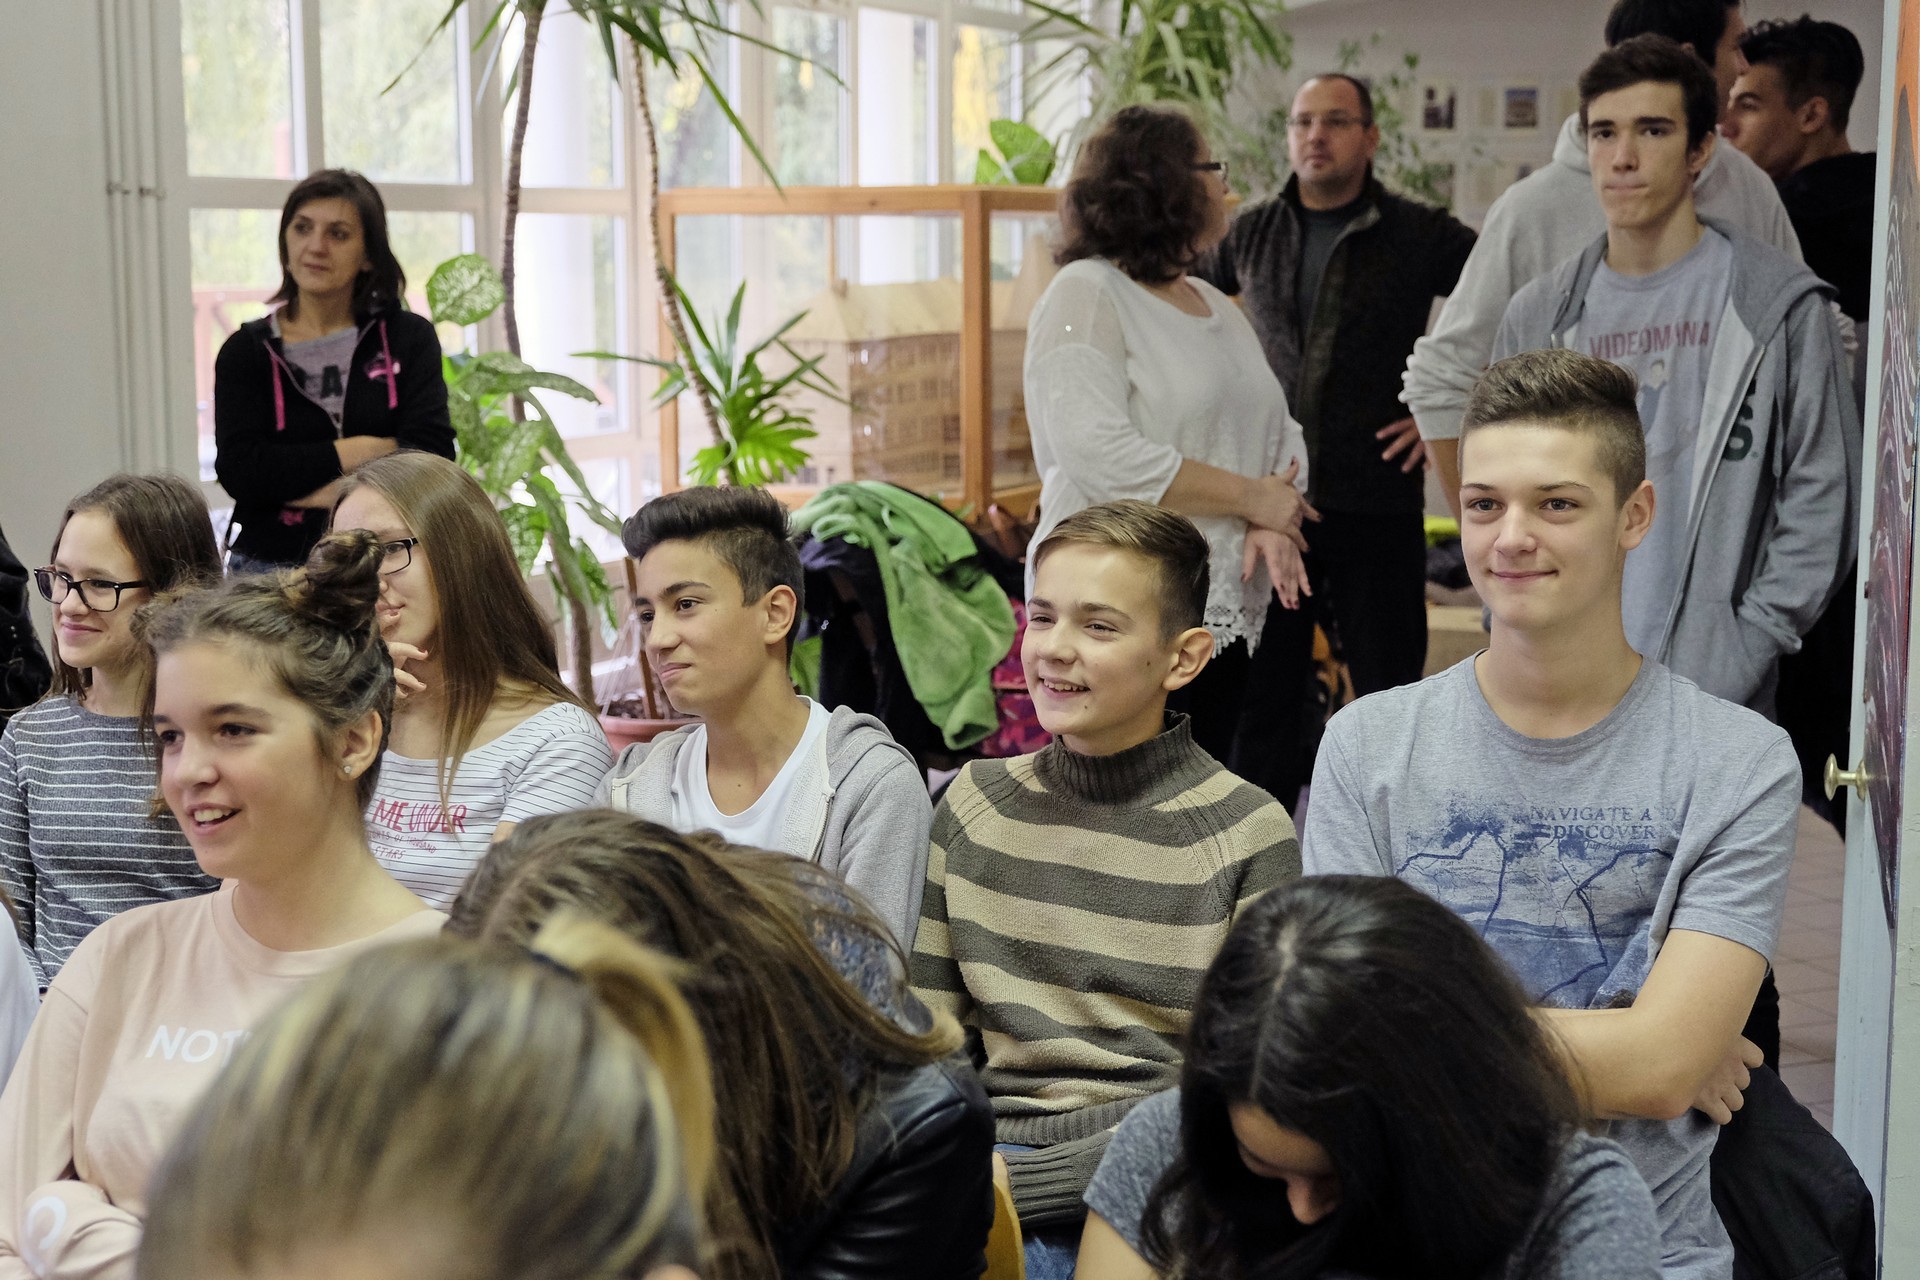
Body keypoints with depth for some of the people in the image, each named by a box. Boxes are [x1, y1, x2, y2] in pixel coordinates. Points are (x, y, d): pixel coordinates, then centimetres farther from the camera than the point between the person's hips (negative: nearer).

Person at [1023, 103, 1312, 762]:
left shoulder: (1217, 305, 19)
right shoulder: (1085, 295, -8)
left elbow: (1278, 431, 17)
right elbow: (1100, 453, -20)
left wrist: (1272, 524, -6)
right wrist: (1251, 498, -15)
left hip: (1225, 616, 8)